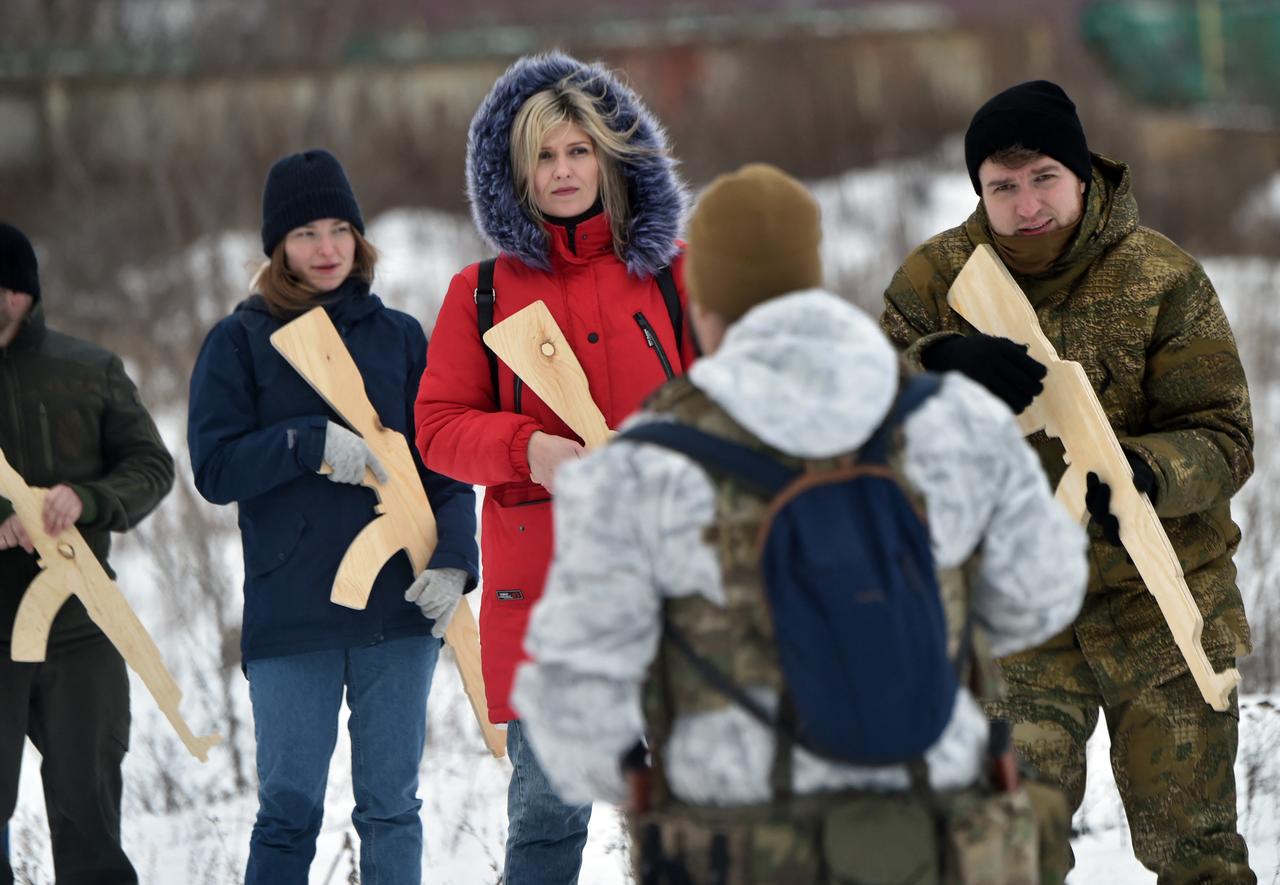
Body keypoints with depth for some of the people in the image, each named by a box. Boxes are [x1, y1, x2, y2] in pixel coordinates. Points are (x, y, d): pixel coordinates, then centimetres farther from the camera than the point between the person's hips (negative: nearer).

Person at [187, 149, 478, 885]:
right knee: (290, 810, 1)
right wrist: (310, 443, -17)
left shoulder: (399, 337, 9)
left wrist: (453, 557, -9)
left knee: (392, 806, 5)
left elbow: (445, 462, 6)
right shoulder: (240, 342, 4)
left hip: (399, 605, 2)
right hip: (290, 615, -2)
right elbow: (215, 467, -4)